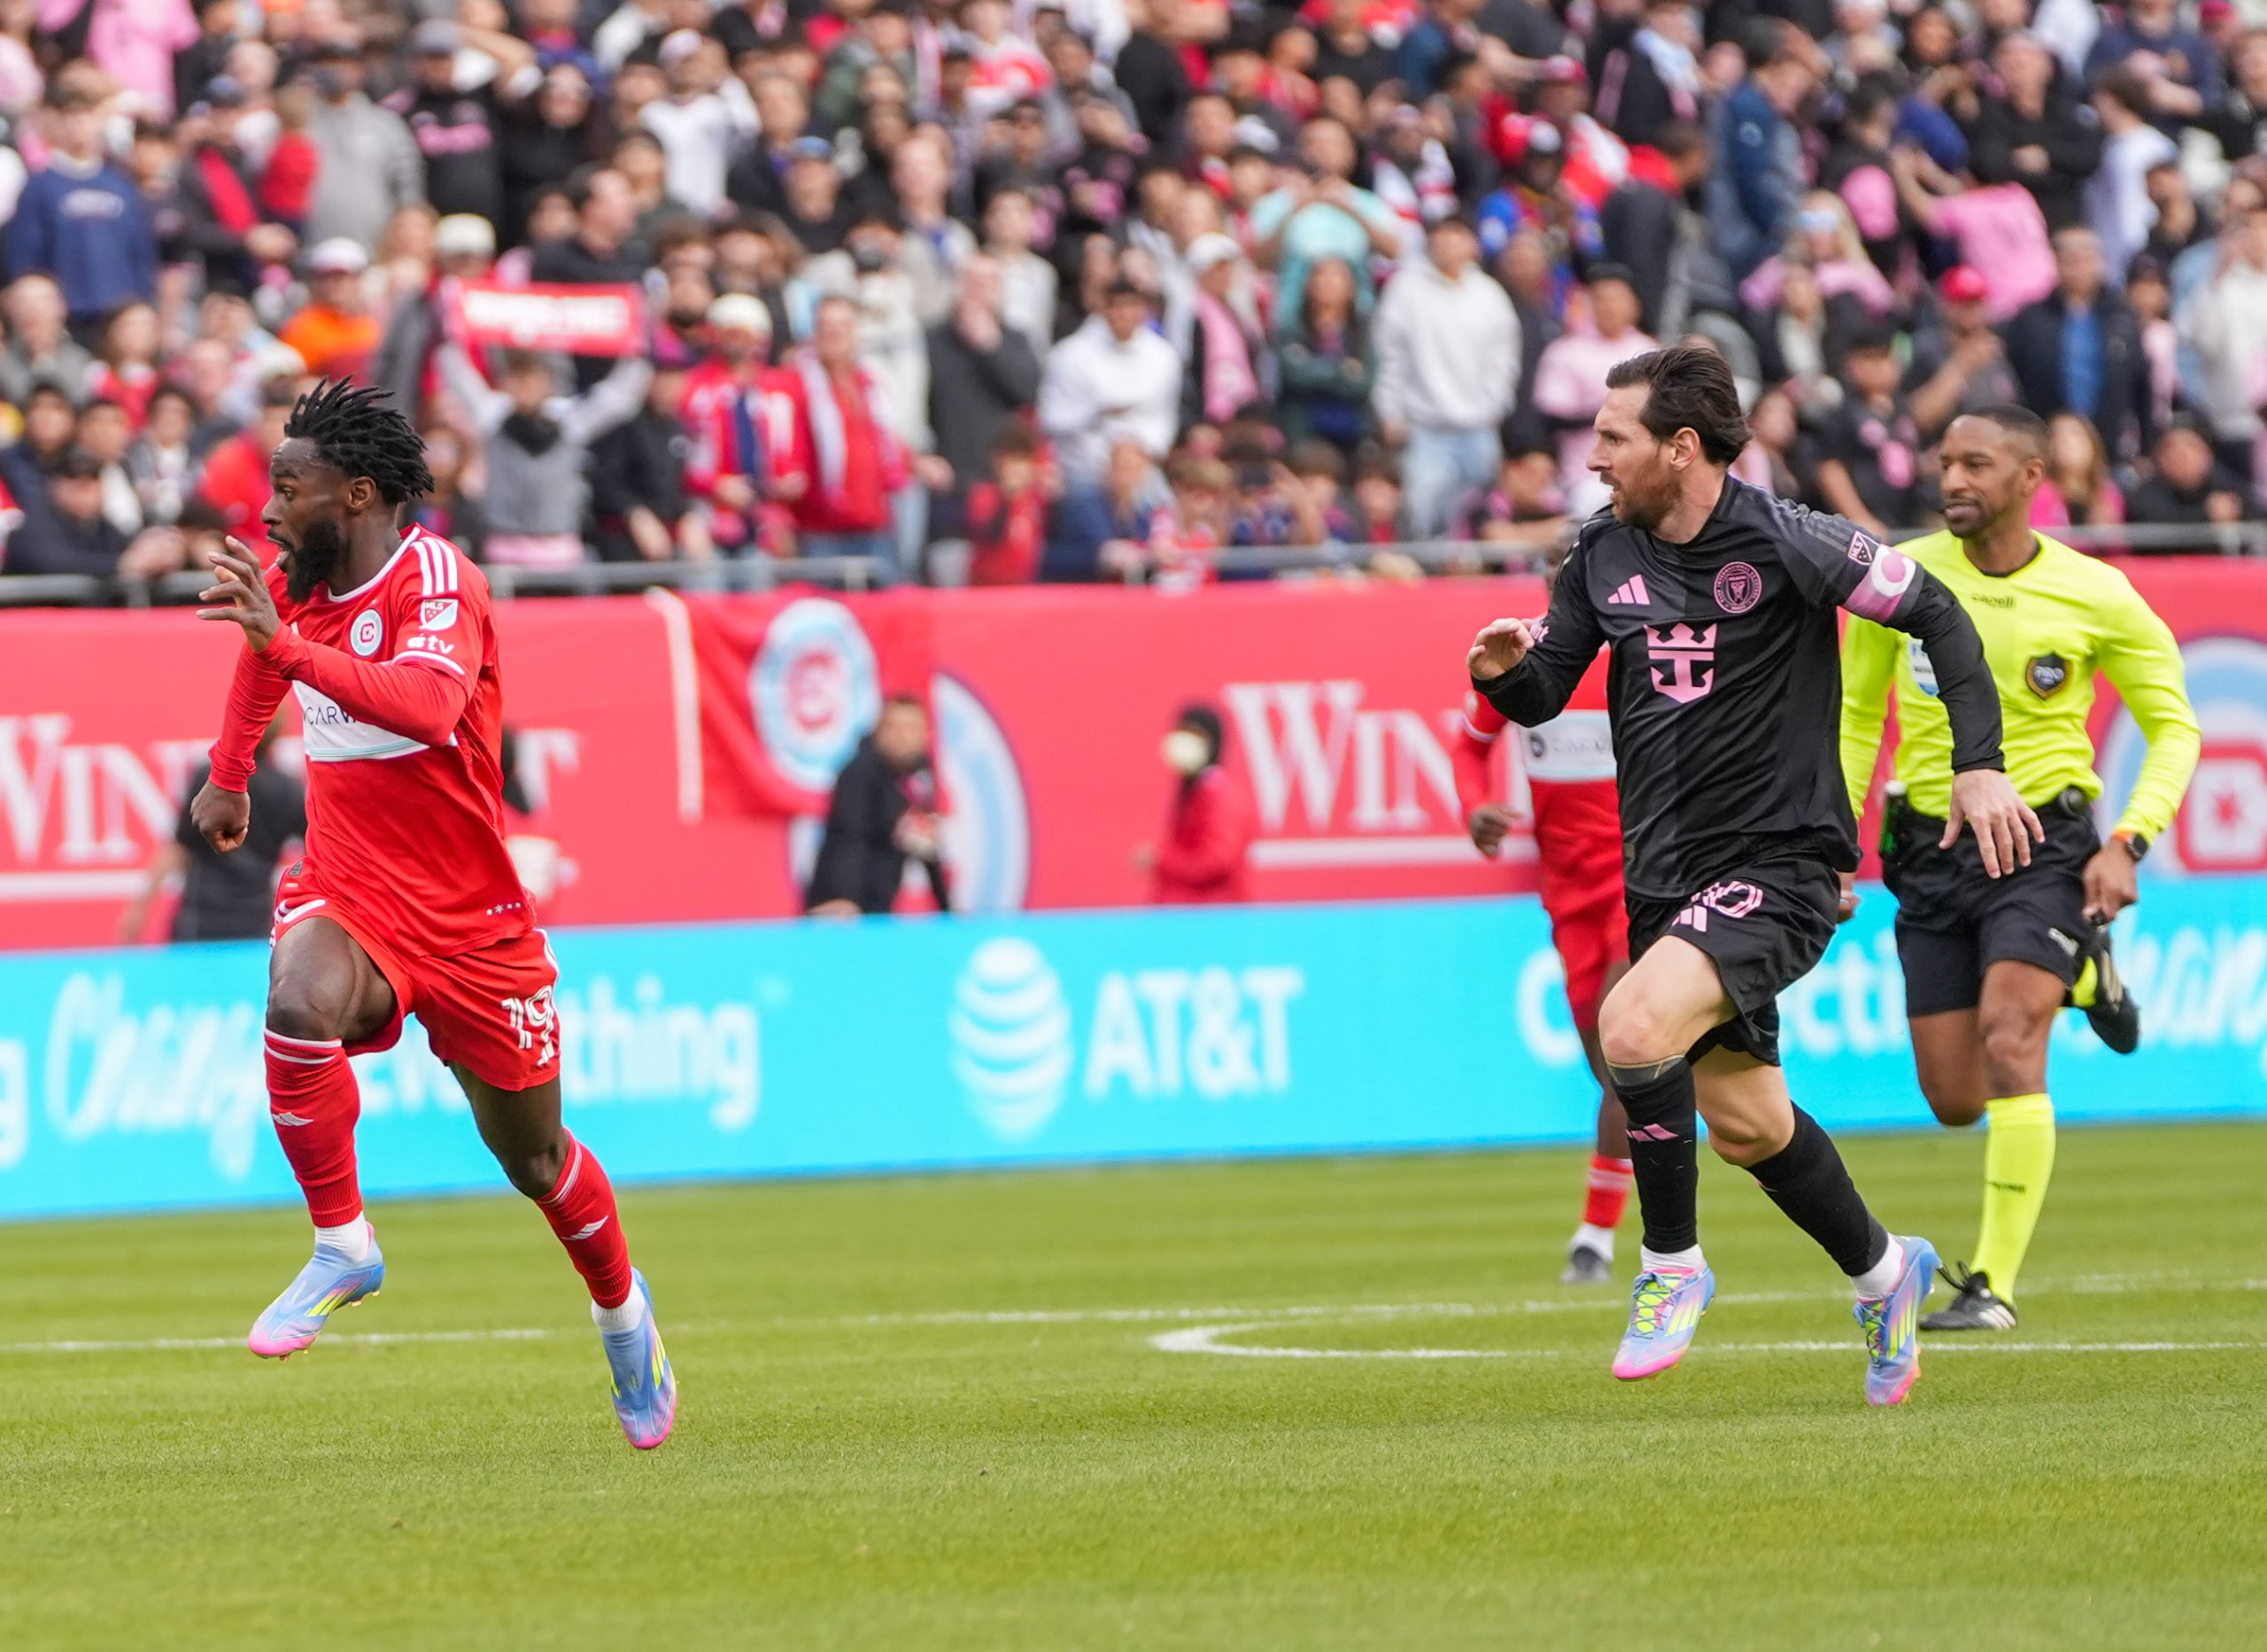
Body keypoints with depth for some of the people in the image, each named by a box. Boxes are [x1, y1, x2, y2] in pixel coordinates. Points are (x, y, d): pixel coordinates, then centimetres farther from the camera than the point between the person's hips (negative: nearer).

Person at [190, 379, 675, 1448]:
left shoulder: (436, 580, -20)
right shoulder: (296, 583, 1)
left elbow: (430, 703, -41)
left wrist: (286, 645, -48)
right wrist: (229, 774, 31)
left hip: (470, 914, -4)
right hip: (346, 893, 4)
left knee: (535, 1159, 11)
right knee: (299, 1004, -34)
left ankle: (620, 1308, 41)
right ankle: (342, 1246, -20)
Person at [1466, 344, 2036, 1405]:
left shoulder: (1786, 543, -13)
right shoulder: (1605, 554, 4)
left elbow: (1935, 613, -5)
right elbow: (1543, 693, 10)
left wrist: (1978, 763, -11)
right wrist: (1504, 670, -14)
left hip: (1777, 864, -7)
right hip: (1667, 877, 7)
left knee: (1633, 1028, -28)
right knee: (1742, 1124, 15)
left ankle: (1672, 1265, -9)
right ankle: (1881, 1272, 39)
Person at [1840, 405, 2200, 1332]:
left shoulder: (2096, 597, -6)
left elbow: (2174, 729, 3)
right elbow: (1857, 714, 13)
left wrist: (2127, 844, -10)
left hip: (2044, 844, -4)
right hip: (1931, 851, 4)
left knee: (2008, 1046, -24)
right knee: (1954, 1102, 4)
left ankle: (1994, 1283, -18)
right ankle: (2079, 978, 36)